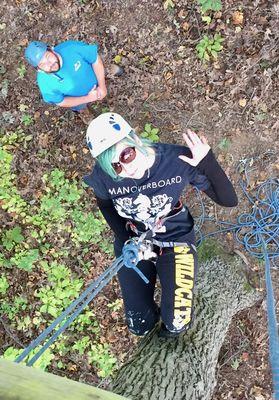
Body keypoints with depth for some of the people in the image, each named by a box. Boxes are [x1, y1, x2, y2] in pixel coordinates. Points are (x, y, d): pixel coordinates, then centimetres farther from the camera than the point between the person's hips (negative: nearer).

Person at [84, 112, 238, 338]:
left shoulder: (178, 160, -28)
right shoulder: (103, 176, -23)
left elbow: (229, 200, -20)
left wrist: (208, 163, -36)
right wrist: (125, 239, -8)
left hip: (176, 240, -1)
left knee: (176, 324, -8)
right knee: (140, 326, 5)